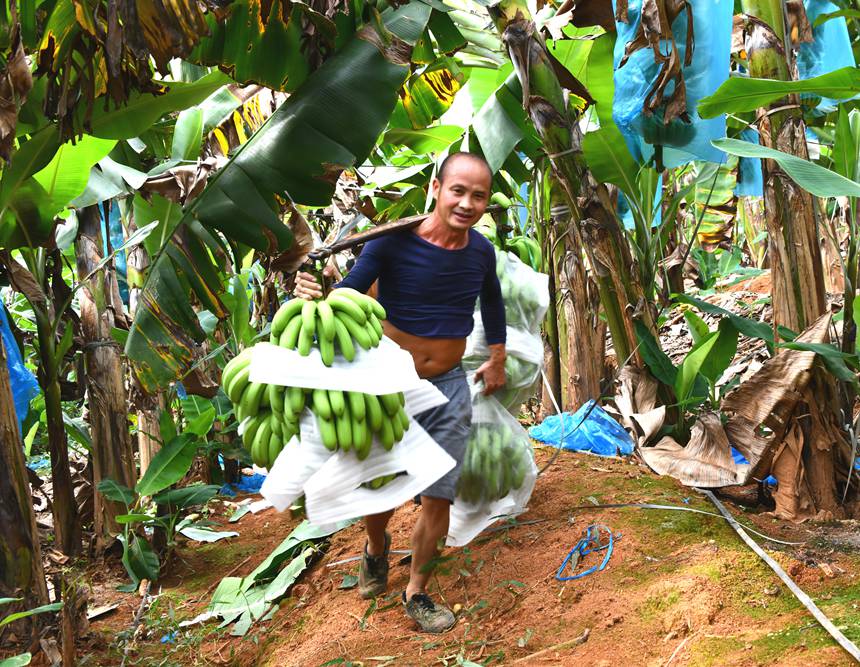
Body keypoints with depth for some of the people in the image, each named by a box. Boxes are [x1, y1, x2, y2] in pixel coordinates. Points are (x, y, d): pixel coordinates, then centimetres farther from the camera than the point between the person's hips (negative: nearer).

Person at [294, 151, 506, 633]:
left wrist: (497, 362, 24)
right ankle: (377, 548, 45)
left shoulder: (480, 251, -5)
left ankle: (417, 594, 26)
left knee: (438, 497, 5)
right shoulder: (394, 241, -19)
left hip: (449, 386, 3)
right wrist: (314, 292, -46)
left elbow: (492, 301, 16)